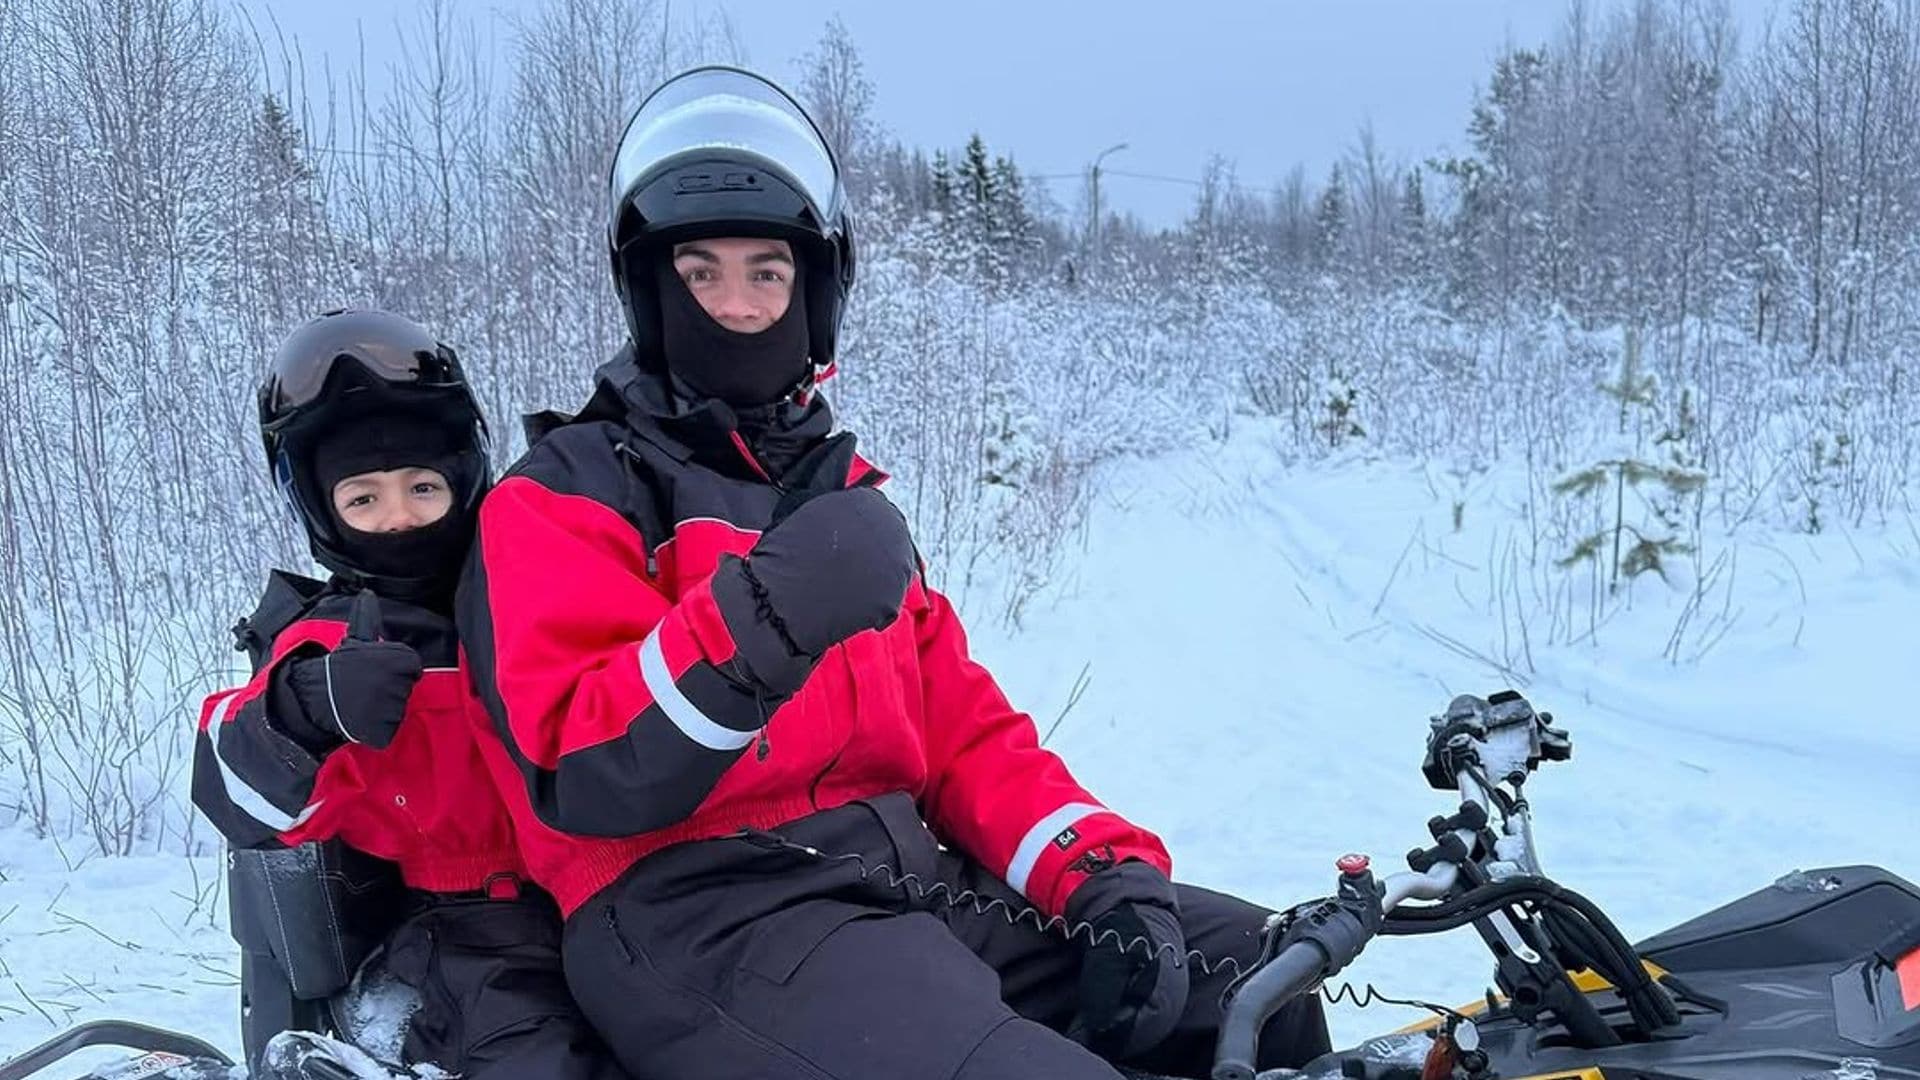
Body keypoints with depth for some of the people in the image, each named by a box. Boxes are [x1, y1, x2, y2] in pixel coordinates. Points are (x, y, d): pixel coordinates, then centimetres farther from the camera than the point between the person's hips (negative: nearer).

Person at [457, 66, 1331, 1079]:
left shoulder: (843, 492, 22)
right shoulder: (562, 497, 2)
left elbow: (962, 729, 17)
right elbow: (585, 786, -13)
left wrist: (1099, 872, 0)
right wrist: (750, 627, -29)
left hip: (913, 883, 7)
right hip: (703, 927, -7)